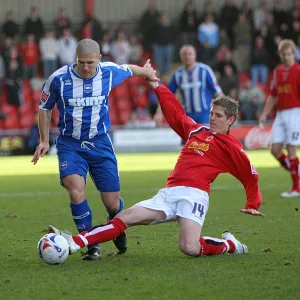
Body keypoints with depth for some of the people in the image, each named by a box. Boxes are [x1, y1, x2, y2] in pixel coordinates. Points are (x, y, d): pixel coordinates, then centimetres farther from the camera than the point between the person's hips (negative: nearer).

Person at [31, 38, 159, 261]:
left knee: (112, 203, 0)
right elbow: (45, 108, 5)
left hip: (100, 142, 2)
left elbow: (129, 70, 17)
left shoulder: (109, 72, -8)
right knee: (76, 191, -26)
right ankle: (92, 245, -11)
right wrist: (44, 141, 4)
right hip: (70, 144, -2)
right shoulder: (59, 79, -13)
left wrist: (147, 71, 36)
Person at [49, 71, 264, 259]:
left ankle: (229, 245, 2)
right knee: (126, 217, -9)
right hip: (168, 193, 6)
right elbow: (175, 113, 32)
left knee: (190, 248, -27)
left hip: (194, 195, -6)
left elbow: (251, 176, 11)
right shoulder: (196, 130, 22)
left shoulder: (232, 147, 6)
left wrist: (253, 204, 4)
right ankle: (75, 242, -18)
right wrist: (156, 86, 34)